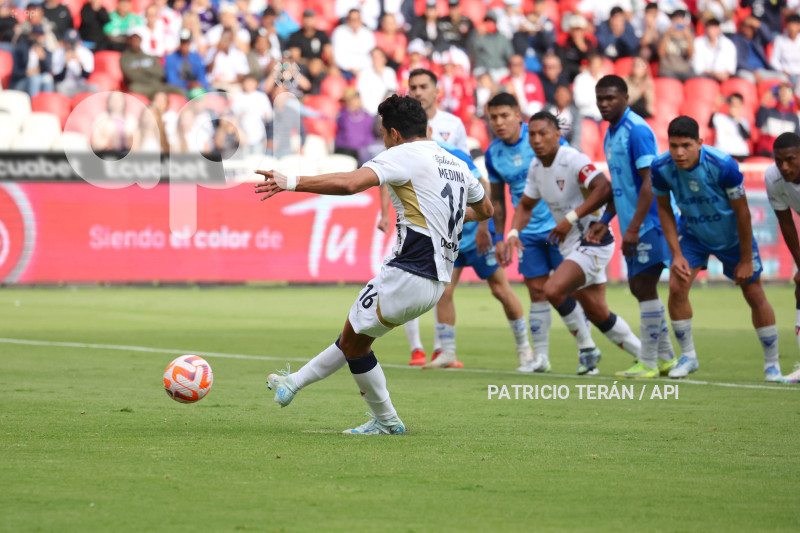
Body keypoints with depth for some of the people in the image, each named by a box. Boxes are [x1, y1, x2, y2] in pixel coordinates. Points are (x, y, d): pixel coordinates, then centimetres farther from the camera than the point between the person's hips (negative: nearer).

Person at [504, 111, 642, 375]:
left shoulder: (572, 160, -20)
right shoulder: (536, 167, 6)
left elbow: (604, 188, -33)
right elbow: (526, 204, 19)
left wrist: (571, 218, -34)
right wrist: (514, 232, 0)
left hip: (593, 241, -9)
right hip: (571, 245, 9)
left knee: (553, 290, -23)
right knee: (598, 314, 11)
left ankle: (587, 349, -5)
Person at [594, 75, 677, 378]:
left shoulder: (637, 130, -16)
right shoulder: (611, 134, 13)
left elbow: (649, 182, -21)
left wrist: (634, 228, -24)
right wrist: (605, 220, 20)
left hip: (648, 223, -10)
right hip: (632, 227, 10)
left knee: (645, 288, -7)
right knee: (639, 288, 13)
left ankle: (648, 363, -1)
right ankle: (666, 358, 22)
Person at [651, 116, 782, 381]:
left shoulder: (723, 165, -33)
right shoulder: (661, 168, -24)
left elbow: (742, 212, -20)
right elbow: (664, 209, -6)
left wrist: (746, 260, -14)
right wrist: (677, 254, -12)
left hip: (733, 236, -2)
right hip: (693, 234, 2)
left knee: (755, 296, 1)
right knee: (676, 287, -14)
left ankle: (772, 363, 18)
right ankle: (688, 356, 4)